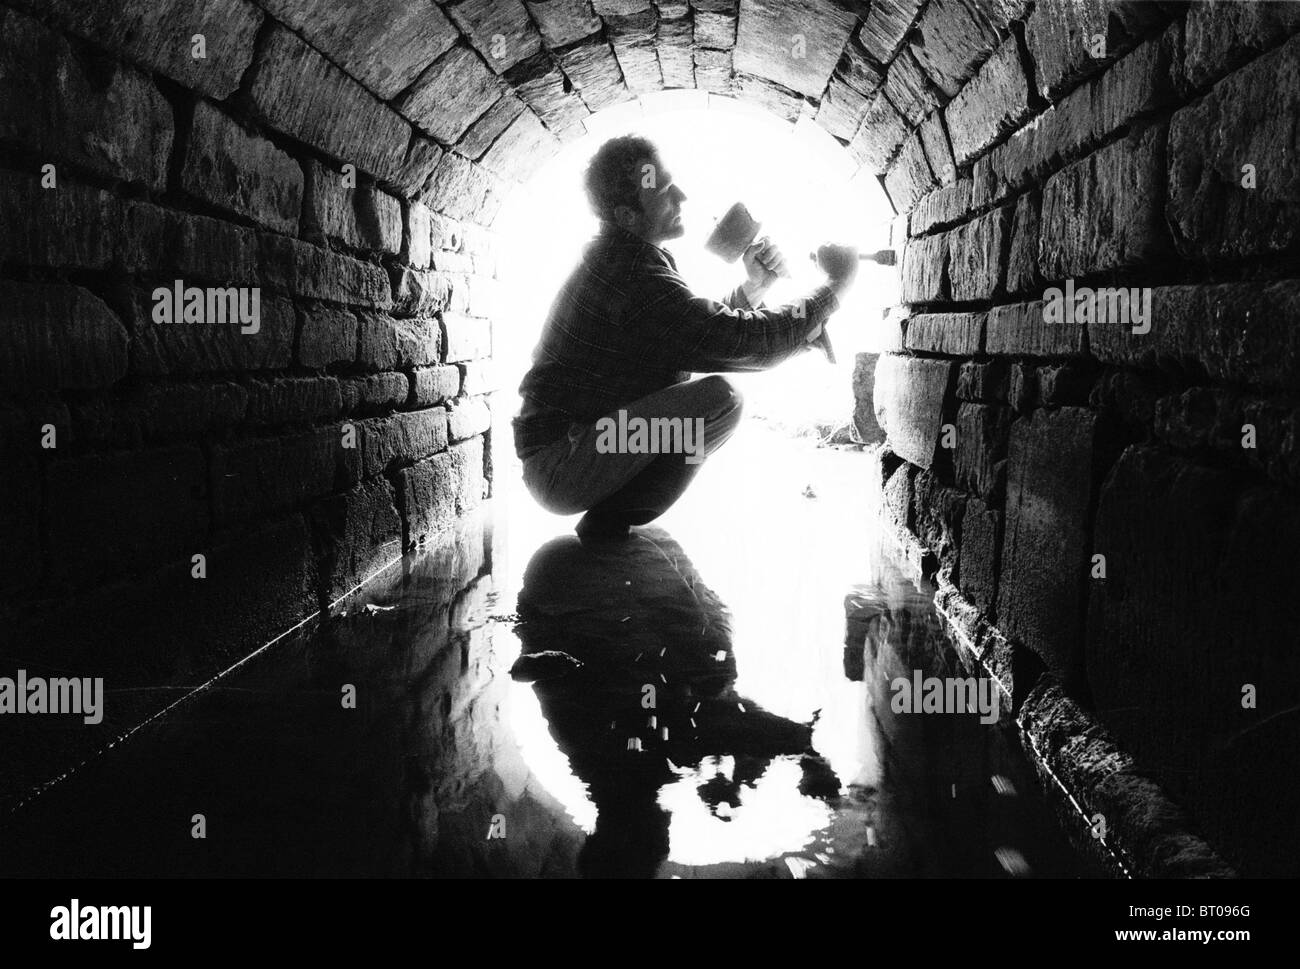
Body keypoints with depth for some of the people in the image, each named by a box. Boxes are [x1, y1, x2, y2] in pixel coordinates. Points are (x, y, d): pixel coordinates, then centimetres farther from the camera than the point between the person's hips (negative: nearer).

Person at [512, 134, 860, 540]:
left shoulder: (617, 255, 11)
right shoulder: (635, 275, -22)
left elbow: (706, 326, 18)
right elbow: (747, 342, -23)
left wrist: (751, 289, 0)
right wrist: (835, 287, -11)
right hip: (559, 470, -10)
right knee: (720, 398, -22)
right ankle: (608, 522, -11)